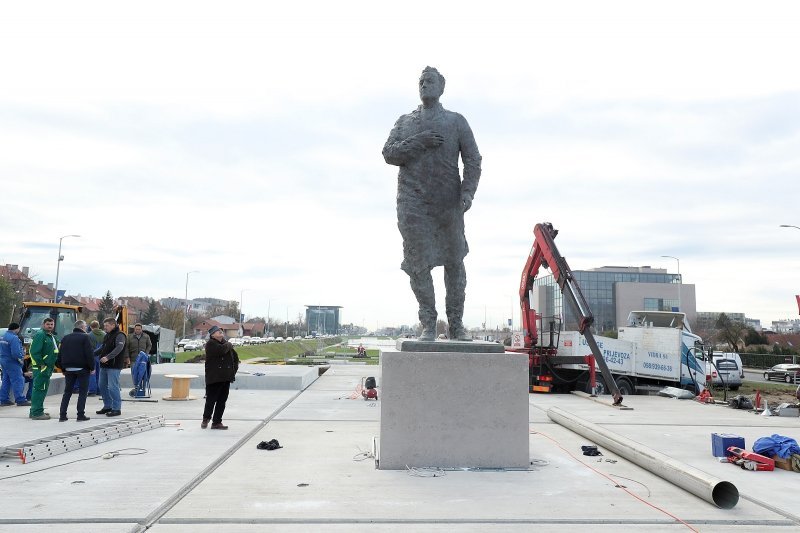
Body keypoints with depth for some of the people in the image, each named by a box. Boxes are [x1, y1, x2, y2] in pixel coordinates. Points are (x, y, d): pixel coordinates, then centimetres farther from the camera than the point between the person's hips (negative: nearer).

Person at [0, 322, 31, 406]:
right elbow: (15, 353, -25)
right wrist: (21, 358, -9)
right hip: (12, 362, -10)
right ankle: (20, 400, -6)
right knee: (18, 381, -6)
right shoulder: (14, 338, -19)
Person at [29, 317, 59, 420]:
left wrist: (53, 364, 16)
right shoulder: (40, 335, -12)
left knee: (43, 389, 15)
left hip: (48, 368, 10)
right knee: (39, 389, -8)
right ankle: (37, 413, -6)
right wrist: (41, 364, -21)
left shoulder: (53, 337, 18)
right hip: (41, 368, -10)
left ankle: (35, 411, 24)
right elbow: (35, 351, -20)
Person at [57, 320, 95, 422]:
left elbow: (60, 355, 13)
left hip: (69, 369, 5)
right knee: (82, 392, 1)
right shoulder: (85, 337, -8)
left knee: (67, 392, 12)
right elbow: (89, 354, -14)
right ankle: (81, 415, -2)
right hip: (82, 369, -5)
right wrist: (92, 367, -6)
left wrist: (63, 368, 19)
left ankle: (62, 415, 9)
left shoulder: (65, 338, 11)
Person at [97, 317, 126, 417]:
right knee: (102, 386, 13)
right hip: (104, 365, 9)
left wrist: (108, 357, -36)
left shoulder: (119, 335, -11)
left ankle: (116, 409, -3)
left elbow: (119, 348, -26)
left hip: (114, 366, -9)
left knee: (113, 387, -10)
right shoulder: (107, 335, 17)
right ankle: (107, 406, 25)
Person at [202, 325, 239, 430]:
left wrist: (234, 369, 12)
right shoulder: (210, 344, -7)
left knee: (222, 401, 7)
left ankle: (216, 422, 15)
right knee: (211, 400, 1)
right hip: (214, 378, -6)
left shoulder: (225, 343, 16)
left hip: (226, 378, 6)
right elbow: (222, 350, -25)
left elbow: (235, 357, 24)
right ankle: (206, 419, 24)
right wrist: (229, 345, -5)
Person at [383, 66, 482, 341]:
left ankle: (456, 323, 16)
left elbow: (473, 160, 2)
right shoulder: (405, 122, 16)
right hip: (413, 203, 1)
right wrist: (418, 142, -10)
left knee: (454, 261, 4)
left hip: (448, 204, 0)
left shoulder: (456, 121, 10)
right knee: (418, 262, -4)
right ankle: (428, 324, 5)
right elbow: (389, 154, 4)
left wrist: (467, 193, -13)